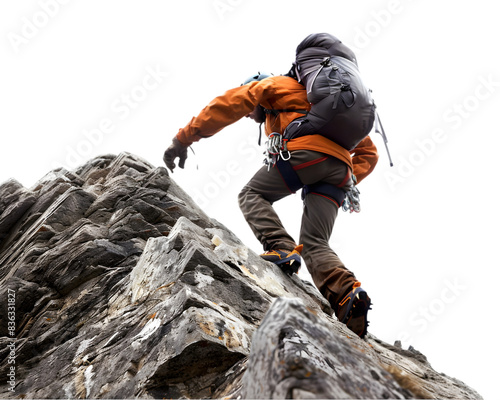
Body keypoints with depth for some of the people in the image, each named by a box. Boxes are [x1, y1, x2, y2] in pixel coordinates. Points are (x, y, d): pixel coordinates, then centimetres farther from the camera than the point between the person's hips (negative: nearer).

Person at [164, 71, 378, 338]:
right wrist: (348, 181, 19)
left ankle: (281, 248, -17)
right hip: (340, 169, 7)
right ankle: (348, 293, -21)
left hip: (307, 149, -7)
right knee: (315, 244, 4)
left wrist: (185, 137, 1)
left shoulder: (274, 84, 25)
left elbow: (232, 103, 4)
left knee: (252, 195, 8)